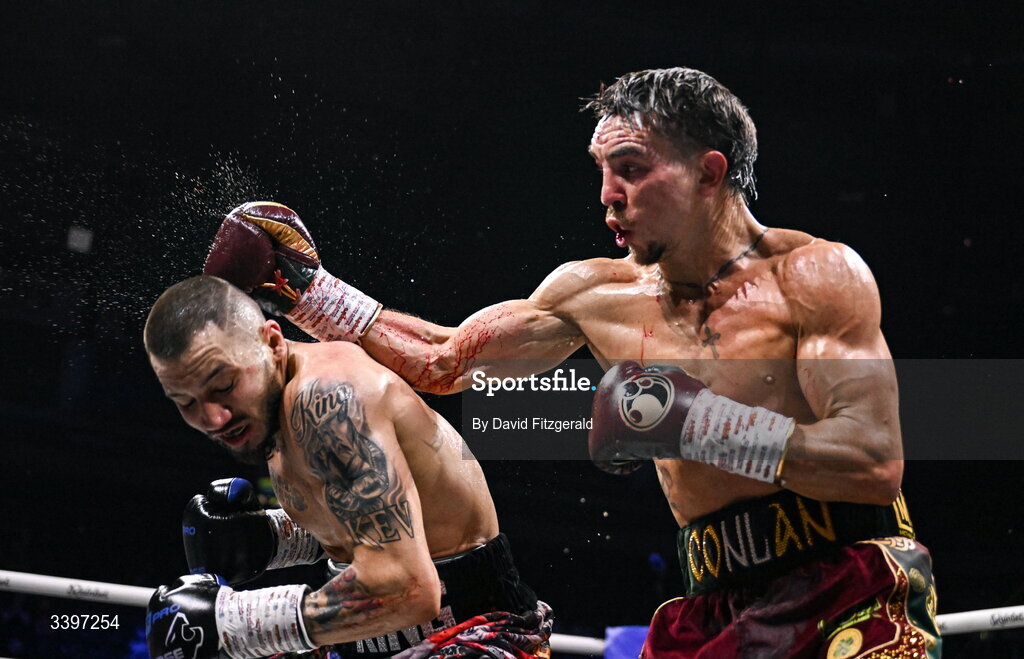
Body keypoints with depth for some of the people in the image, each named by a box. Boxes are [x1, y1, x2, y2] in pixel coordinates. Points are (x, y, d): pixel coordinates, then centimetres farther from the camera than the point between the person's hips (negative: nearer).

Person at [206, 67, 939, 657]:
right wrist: (303, 289, 14)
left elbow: (877, 462, -16)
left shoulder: (816, 276, -7)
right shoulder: (601, 296, 10)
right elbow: (441, 359, 20)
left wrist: (693, 423, -20)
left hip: (857, 589, -5)